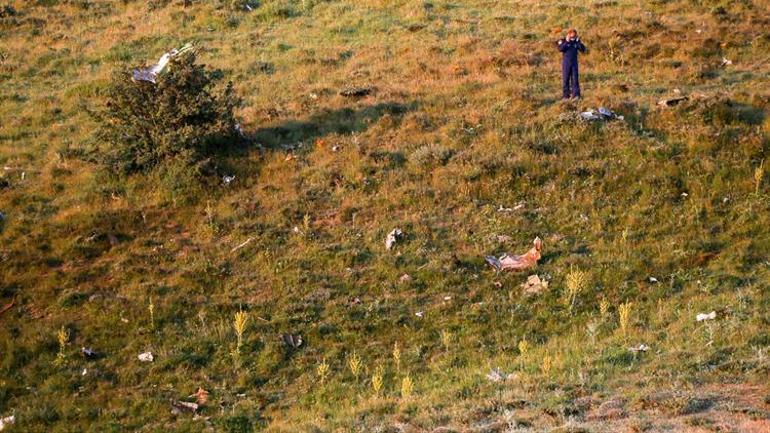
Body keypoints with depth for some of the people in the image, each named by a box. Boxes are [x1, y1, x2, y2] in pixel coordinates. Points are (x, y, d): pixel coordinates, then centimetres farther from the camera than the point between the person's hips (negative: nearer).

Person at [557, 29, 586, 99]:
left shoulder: (576, 42, 6)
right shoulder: (563, 41, -2)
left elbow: (583, 49, -2)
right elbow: (560, 49, -17)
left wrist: (578, 42, -11)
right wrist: (567, 42, -21)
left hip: (574, 62, 2)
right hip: (566, 62, -2)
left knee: (575, 78, -1)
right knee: (565, 78, -1)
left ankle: (576, 94, -1)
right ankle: (565, 95, 4)